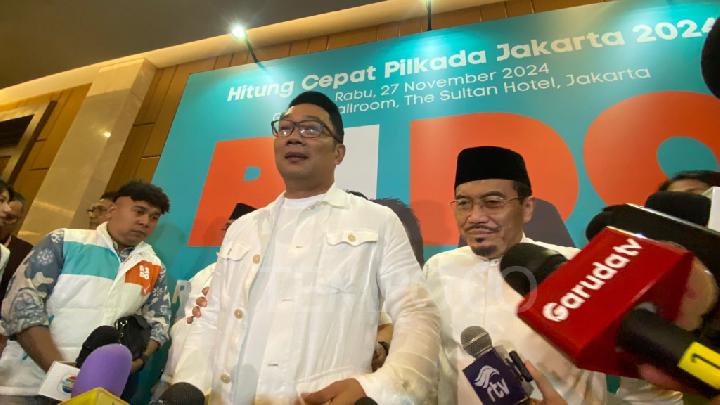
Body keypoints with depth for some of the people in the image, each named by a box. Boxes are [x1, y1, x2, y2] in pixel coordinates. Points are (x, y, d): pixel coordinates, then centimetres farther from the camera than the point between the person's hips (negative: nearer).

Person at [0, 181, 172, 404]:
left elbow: (158, 322, 8)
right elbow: (22, 304, -11)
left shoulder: (154, 267, 3)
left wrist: (138, 358, -12)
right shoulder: (64, 242, -5)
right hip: (28, 383, -2)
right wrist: (61, 370, -18)